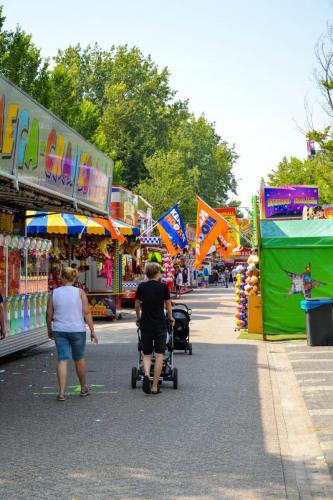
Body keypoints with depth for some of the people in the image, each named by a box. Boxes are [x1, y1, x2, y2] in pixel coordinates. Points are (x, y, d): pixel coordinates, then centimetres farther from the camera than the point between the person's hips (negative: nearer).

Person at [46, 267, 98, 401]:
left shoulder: (54, 293, -1)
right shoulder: (80, 292, -6)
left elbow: (49, 313, 3)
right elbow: (87, 313, -8)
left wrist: (49, 329, 18)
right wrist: (92, 331, -3)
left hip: (59, 331, 1)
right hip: (77, 330, -1)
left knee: (62, 360, 1)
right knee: (79, 359, 16)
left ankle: (62, 392, -8)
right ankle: (83, 388, 33)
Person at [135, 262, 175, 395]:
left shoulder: (141, 287, 1)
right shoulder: (163, 287, -4)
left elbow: (137, 305, 10)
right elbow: (168, 305, 5)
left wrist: (138, 319, 26)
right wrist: (170, 318, 23)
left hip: (145, 324, 2)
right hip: (160, 324, -2)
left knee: (147, 355, 12)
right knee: (159, 355, 4)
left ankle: (146, 375, -16)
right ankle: (155, 387, 1)